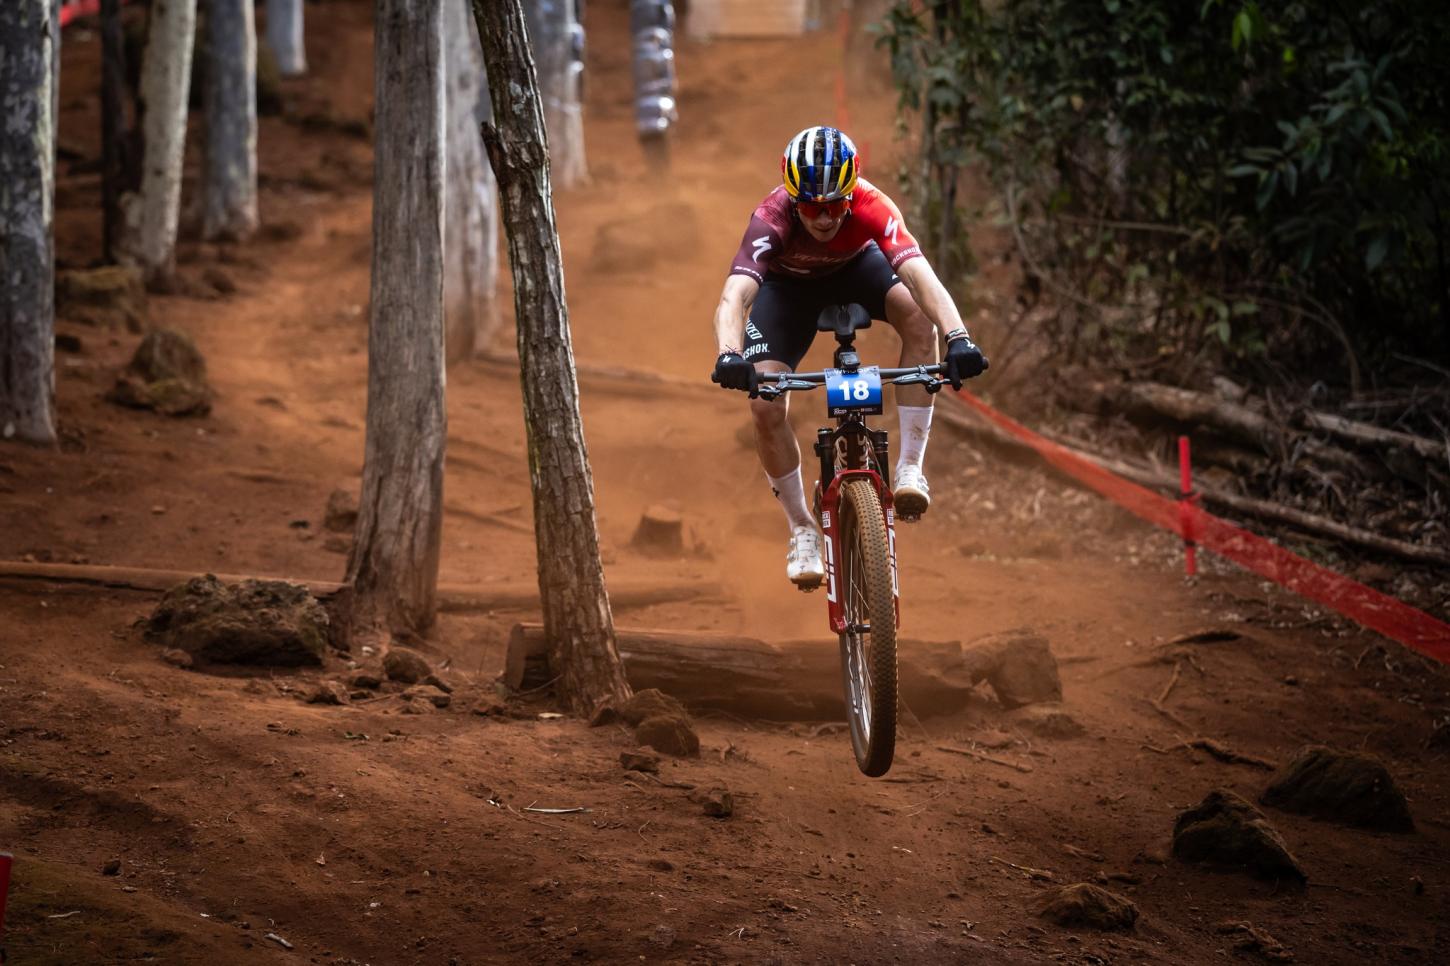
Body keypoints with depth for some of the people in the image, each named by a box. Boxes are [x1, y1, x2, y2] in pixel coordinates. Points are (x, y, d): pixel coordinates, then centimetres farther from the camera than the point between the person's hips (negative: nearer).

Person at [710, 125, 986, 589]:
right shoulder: (772, 219, -39)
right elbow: (734, 296, -51)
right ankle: (802, 530, 5)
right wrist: (729, 355, -72)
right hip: (788, 285, 0)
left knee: (918, 315, -31)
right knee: (765, 407, -18)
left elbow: (919, 274, -50)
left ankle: (909, 467, -22)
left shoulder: (872, 207, -38)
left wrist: (958, 338, -67)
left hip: (855, 268, 1)